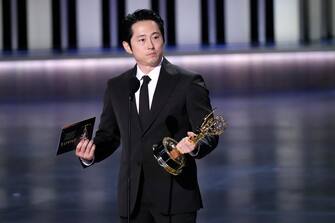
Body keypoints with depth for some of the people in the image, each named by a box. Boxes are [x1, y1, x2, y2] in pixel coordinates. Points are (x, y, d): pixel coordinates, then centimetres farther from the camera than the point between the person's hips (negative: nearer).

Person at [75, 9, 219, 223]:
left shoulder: (188, 83, -2)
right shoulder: (116, 87, 11)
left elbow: (209, 134, -4)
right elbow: (109, 135, 17)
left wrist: (195, 146, -26)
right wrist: (91, 153, -5)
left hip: (176, 197, -3)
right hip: (132, 200, 4)